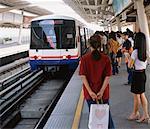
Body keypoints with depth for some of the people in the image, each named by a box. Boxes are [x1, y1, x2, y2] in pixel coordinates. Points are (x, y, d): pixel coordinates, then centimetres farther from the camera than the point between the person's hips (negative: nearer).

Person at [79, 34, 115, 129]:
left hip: (89, 92, 0)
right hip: (103, 92, 1)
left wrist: (90, 92, -11)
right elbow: (107, 76, -10)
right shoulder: (106, 58, -8)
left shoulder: (84, 58, -10)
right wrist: (101, 91, -10)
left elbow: (83, 76, -12)